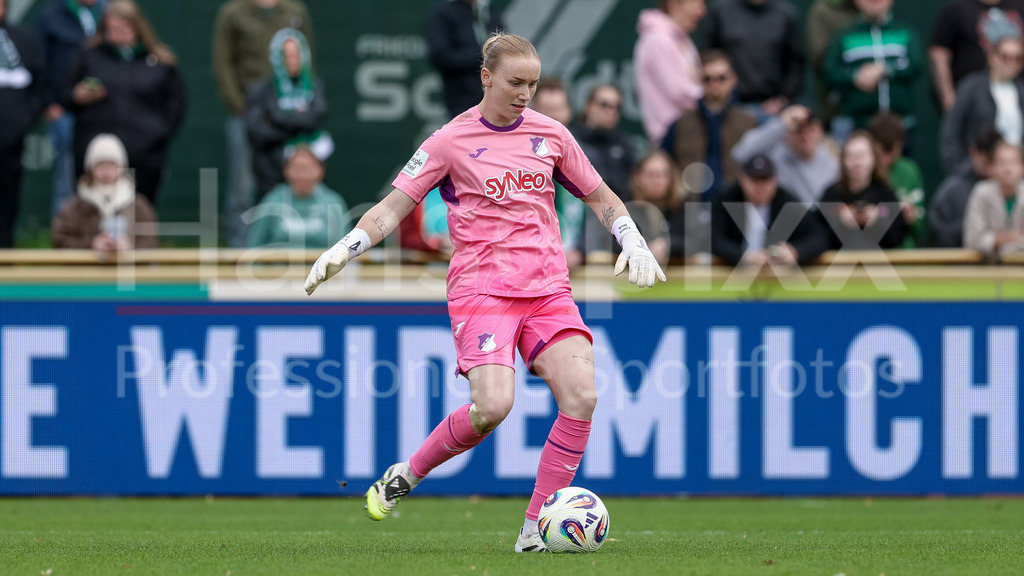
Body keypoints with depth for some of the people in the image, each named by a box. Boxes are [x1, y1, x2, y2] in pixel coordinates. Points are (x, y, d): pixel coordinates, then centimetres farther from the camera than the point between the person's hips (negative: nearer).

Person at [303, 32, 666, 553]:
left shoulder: (550, 135, 11)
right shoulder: (452, 140, 1)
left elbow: (600, 197, 23)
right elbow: (393, 207, 1)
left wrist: (633, 244, 8)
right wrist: (342, 249, -13)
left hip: (547, 286, 4)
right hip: (481, 288, -4)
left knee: (581, 396, -18)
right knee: (493, 405, -25)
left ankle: (535, 529, -10)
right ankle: (407, 475, 3)